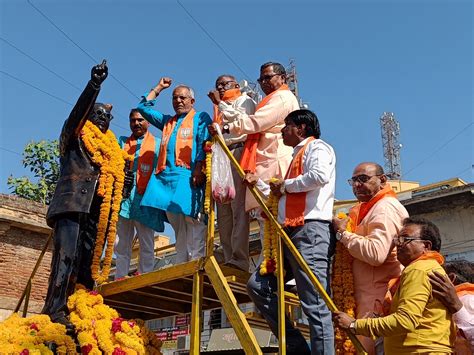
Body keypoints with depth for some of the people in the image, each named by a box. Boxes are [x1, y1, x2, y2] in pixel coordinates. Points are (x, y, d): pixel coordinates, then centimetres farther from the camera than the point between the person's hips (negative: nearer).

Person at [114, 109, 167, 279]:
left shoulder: (158, 144, 10)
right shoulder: (122, 142, 20)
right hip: (123, 198, 3)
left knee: (147, 245, 1)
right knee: (121, 244, 5)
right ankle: (119, 280, 11)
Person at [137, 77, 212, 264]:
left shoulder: (200, 117, 12)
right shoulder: (167, 121, 29)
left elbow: (203, 144, -3)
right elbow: (144, 107, 34)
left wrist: (199, 168, -15)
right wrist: (159, 88, 31)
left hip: (188, 176, -6)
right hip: (166, 177, 6)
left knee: (192, 223, -13)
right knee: (178, 226, 4)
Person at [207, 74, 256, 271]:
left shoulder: (244, 100, 11)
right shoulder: (221, 107, 32)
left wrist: (219, 103, -3)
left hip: (237, 153, -7)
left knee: (238, 208, -16)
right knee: (223, 212, -1)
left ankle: (239, 259, -22)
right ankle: (228, 258, -2)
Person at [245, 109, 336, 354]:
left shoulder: (317, 146, 4)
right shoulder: (297, 156, 31)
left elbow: (319, 176, -19)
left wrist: (285, 185, -6)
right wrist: (258, 184, 24)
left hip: (309, 230, -10)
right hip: (290, 233, 10)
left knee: (315, 305, -11)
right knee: (257, 285, 4)